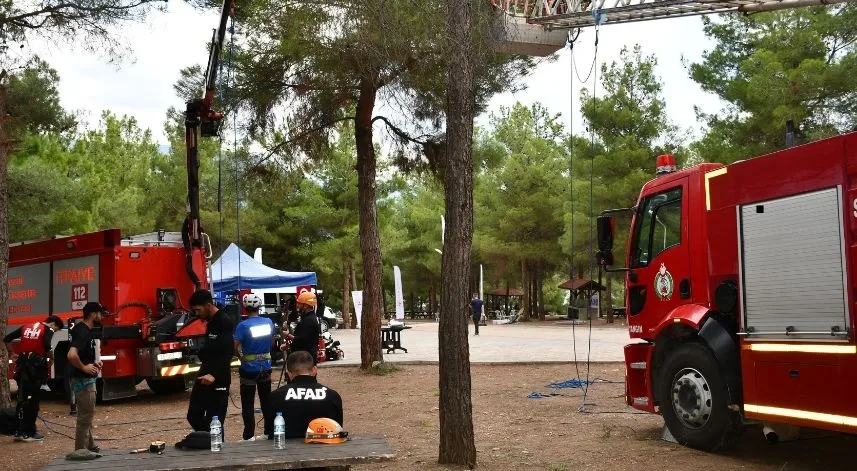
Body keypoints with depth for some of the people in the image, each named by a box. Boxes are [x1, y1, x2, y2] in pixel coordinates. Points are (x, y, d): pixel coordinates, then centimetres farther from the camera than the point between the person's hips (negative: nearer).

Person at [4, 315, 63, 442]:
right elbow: (47, 346, -19)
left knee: (21, 398, 13)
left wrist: (12, 354, 21)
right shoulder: (48, 330, -1)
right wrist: (50, 357, -1)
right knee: (32, 399, 0)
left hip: (22, 363, 6)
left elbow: (7, 339, 15)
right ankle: (29, 433, 3)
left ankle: (19, 431, 16)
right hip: (36, 364, -6)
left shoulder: (26, 327, 17)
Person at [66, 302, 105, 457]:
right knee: (85, 415, -3)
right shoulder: (82, 332, -21)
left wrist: (93, 363, 11)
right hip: (83, 380, -11)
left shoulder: (85, 330, 10)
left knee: (87, 414, 19)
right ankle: (81, 450, 4)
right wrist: (84, 367, -20)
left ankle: (89, 445, 30)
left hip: (87, 380, 11)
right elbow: (72, 355, -35)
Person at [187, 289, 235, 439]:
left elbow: (227, 353, -25)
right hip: (204, 376, 10)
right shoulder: (210, 321, 14)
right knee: (194, 416, 13)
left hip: (218, 380, -10)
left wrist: (214, 375, -35)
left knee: (214, 421, -6)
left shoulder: (225, 322, -15)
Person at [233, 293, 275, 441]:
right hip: (265, 367, 5)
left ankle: (249, 436, 4)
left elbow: (235, 347, -20)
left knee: (247, 404, 4)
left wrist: (241, 358, -2)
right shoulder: (269, 322, -1)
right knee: (266, 401, 15)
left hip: (249, 369, -4)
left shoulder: (243, 326, -16)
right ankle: (270, 432, 21)